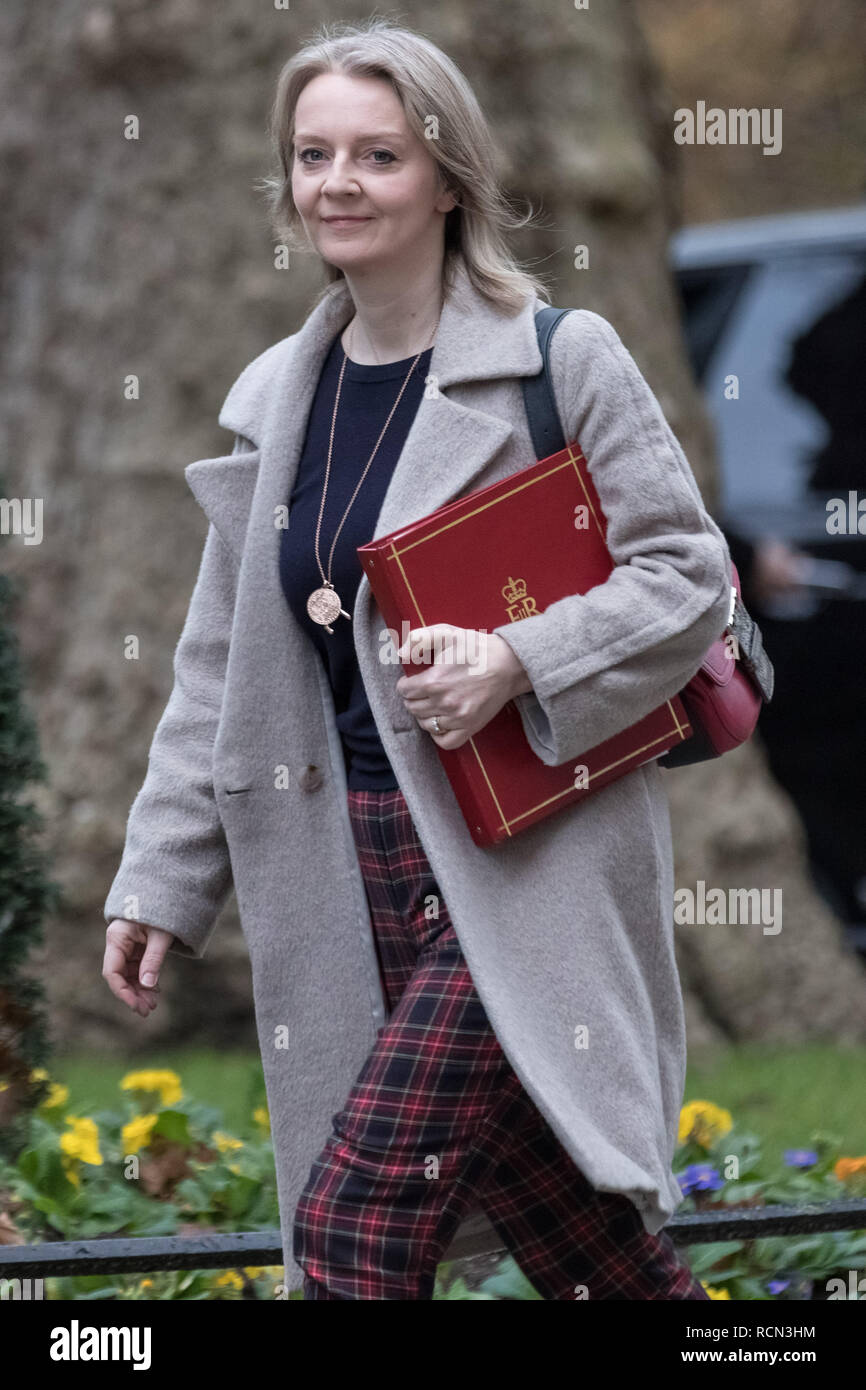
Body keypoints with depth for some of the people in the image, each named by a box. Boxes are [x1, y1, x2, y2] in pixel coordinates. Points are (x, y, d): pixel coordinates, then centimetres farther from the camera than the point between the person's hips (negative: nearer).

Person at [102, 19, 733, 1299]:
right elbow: (221, 668, 17)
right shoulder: (278, 399, 13)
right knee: (590, 1254, 7)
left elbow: (689, 576, -6)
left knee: (356, 1221, -15)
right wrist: (163, 880, 13)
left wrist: (522, 664, -20)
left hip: (525, 867, -6)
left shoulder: (563, 362, -5)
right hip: (365, 878, 6)